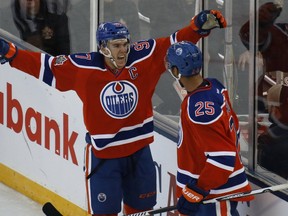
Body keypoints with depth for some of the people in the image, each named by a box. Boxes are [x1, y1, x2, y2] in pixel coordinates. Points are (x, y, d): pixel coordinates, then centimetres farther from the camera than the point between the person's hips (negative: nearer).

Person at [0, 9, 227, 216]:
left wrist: (200, 25, -17)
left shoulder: (144, 56, -10)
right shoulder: (83, 67, -15)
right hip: (103, 154, -3)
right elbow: (43, 65, -10)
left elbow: (176, 42, -4)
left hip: (139, 150, 3)